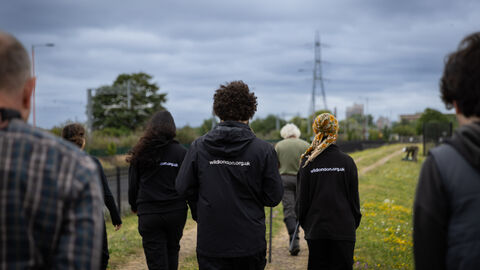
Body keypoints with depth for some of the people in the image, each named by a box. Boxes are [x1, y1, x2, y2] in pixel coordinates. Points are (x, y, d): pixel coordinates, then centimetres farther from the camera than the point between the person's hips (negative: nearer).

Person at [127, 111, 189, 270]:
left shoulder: (141, 152, 0)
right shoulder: (181, 152, -4)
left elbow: (133, 185, 6)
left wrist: (134, 206, 23)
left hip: (148, 213, -1)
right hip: (176, 212, 1)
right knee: (172, 250, 21)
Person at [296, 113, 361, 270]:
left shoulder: (307, 163, -3)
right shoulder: (347, 162, -4)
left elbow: (302, 199, 1)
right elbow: (354, 198, 2)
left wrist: (304, 224, 14)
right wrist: (354, 223, 14)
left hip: (315, 230, 1)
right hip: (343, 230, -1)